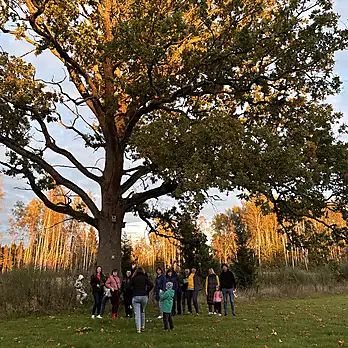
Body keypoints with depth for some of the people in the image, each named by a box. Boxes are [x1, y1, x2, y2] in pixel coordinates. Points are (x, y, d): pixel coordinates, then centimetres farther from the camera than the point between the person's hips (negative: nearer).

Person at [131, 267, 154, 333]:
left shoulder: (133, 278, 4)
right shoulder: (145, 278, 5)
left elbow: (130, 287, -3)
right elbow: (151, 285, -5)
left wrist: (134, 292, 10)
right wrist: (147, 291, 7)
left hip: (135, 297, -1)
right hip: (144, 296, 1)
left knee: (137, 313, 1)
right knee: (142, 311, 22)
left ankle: (138, 329, -3)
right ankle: (143, 325, 26)